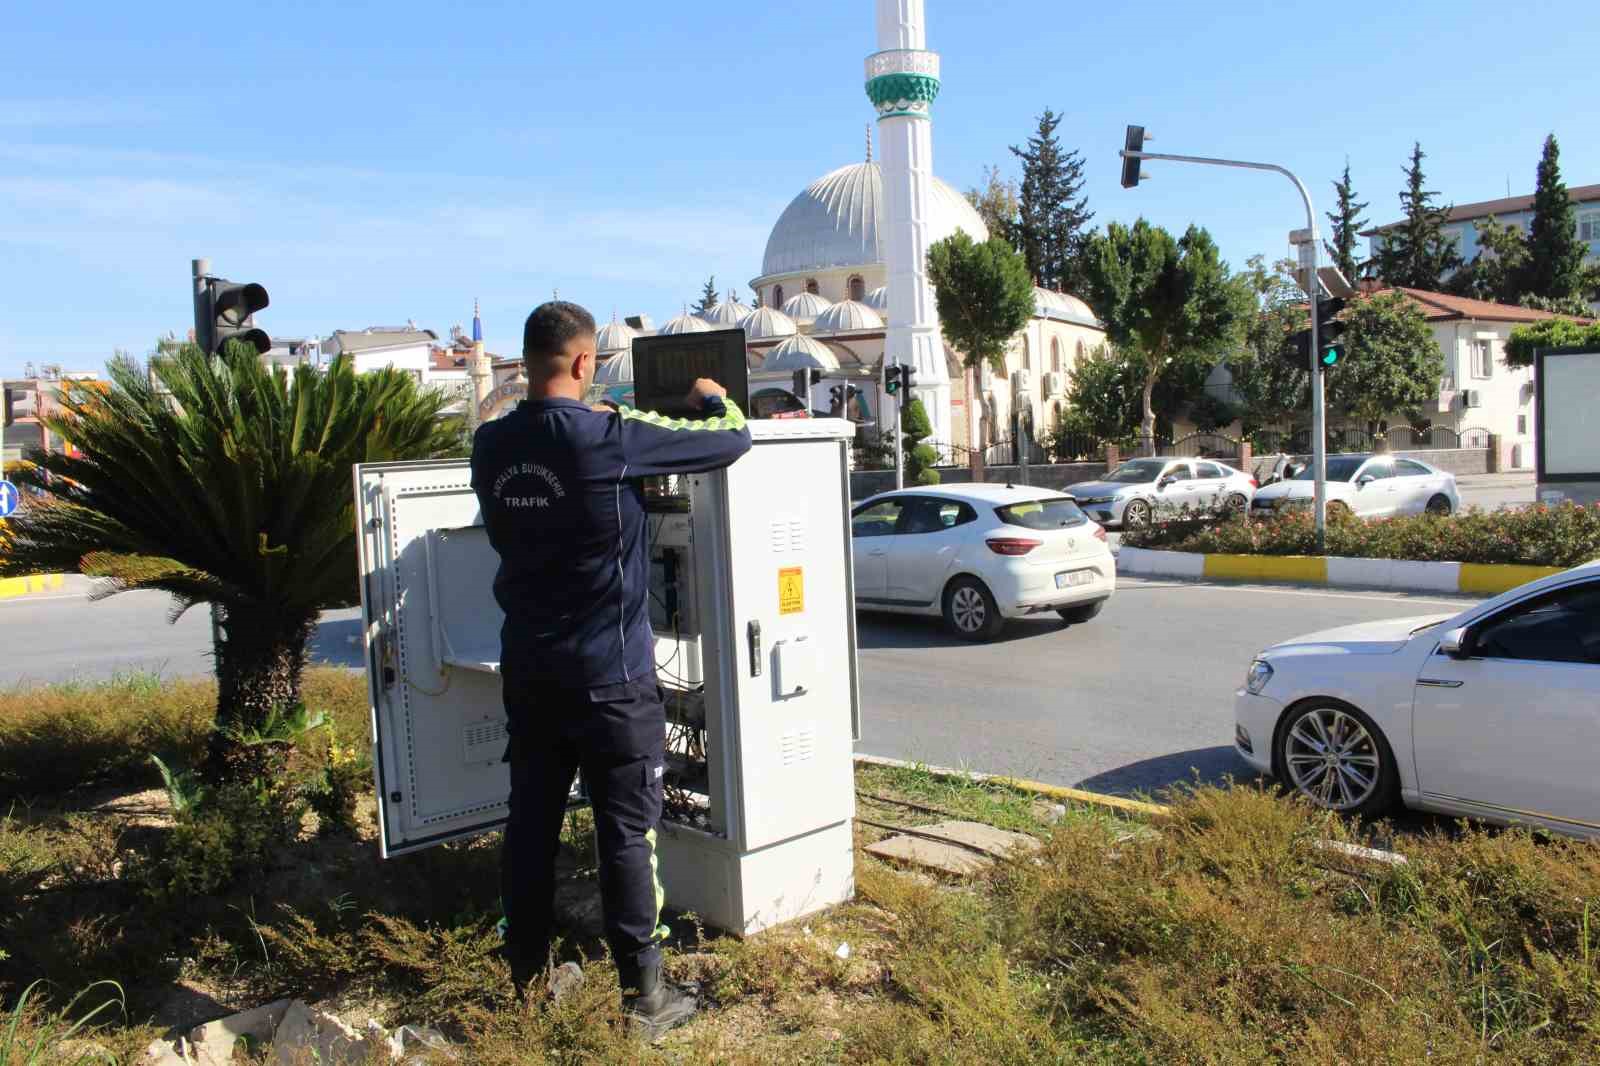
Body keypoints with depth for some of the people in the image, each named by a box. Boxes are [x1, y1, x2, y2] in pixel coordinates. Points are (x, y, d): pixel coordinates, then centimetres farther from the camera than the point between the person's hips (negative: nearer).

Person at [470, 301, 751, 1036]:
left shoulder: (491, 445, 0)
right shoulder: (611, 438, -17)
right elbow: (732, 443, -10)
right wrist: (714, 399, 12)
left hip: (528, 670, 6)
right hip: (609, 674, -6)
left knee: (531, 818, 16)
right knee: (626, 831, 3)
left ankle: (525, 971, 30)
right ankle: (643, 992, 14)